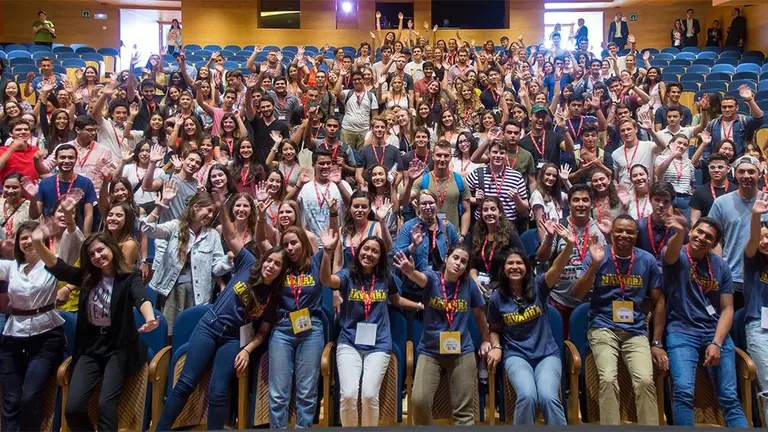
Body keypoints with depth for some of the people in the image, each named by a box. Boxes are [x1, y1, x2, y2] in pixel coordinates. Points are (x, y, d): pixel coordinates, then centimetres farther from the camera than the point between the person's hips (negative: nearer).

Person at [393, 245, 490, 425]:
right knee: (419, 400, -16)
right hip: (430, 351, -1)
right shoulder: (433, 277, -7)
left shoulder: (469, 284, -2)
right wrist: (411, 272, -54)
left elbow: (479, 313, 13)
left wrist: (486, 340, 17)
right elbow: (421, 279, -32)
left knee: (463, 410, 2)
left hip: (462, 352, 1)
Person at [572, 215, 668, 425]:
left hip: (636, 331, 2)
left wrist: (657, 343, 8)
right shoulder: (598, 256, 0)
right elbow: (577, 294, -7)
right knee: (608, 379, -24)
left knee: (645, 381, -21)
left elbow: (658, 301, 11)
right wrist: (594, 264, -20)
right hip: (603, 328, -1)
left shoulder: (647, 260, 5)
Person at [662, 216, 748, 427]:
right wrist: (680, 233, -51)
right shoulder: (677, 256, -2)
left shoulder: (721, 266, 7)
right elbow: (671, 252, -29)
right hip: (682, 332, -3)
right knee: (683, 392, -19)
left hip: (716, 332, 3)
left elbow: (727, 309, 5)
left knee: (729, 397, -1)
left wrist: (717, 343, -9)